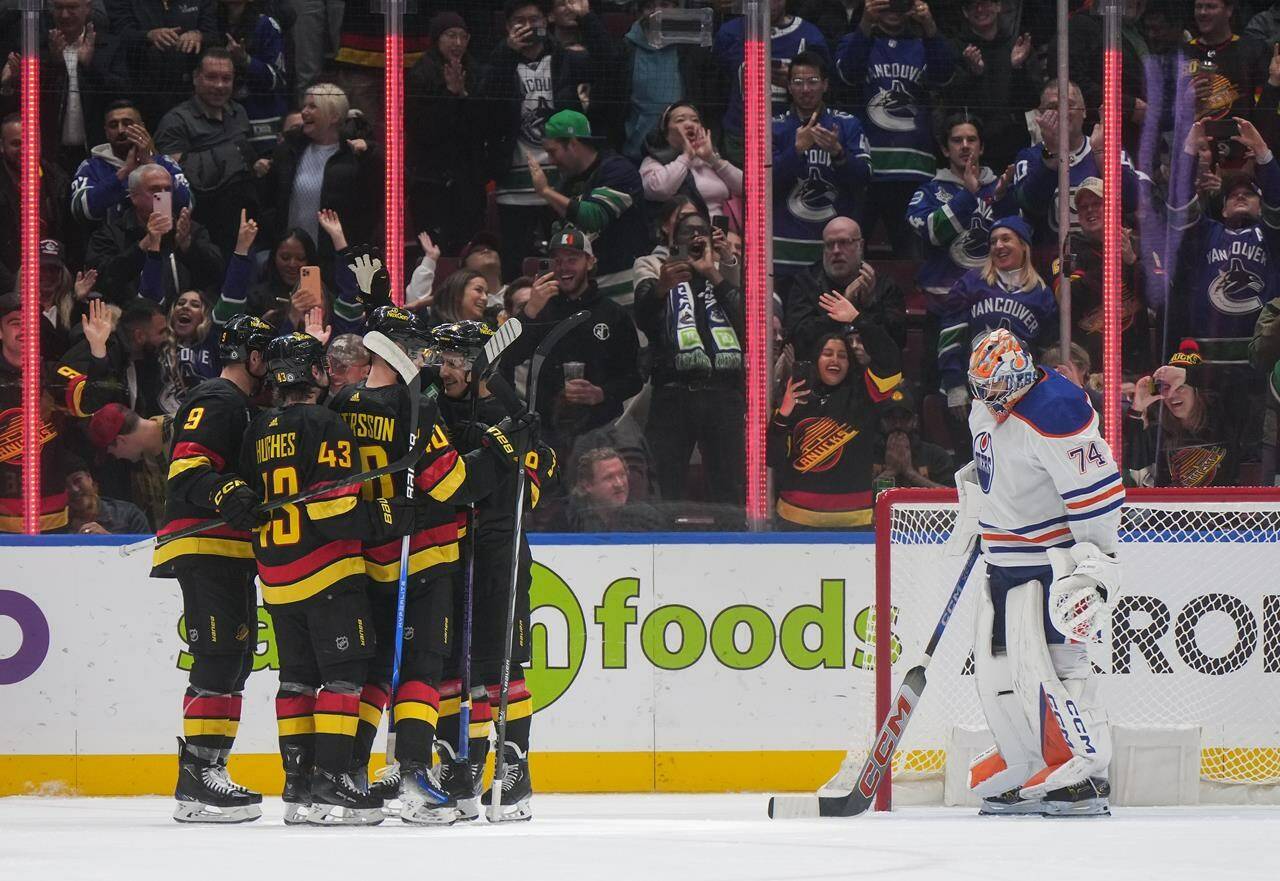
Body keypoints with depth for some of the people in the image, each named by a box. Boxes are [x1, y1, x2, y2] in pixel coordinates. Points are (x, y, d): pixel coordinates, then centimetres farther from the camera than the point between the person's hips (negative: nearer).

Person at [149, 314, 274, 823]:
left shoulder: (242, 408, 25)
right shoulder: (216, 401, -9)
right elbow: (186, 468, -23)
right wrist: (225, 493, -37)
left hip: (231, 553, 11)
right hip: (204, 548, -11)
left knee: (234, 661, 11)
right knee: (220, 660, -16)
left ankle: (202, 772, 14)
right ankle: (197, 783, -21)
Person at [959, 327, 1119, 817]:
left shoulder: (1055, 413, -23)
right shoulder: (986, 408, 5)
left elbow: (1098, 488, -24)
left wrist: (1095, 561, -25)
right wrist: (974, 499, 27)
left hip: (1052, 561, -9)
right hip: (1004, 559, 9)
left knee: (1047, 663, -17)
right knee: (996, 667, 8)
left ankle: (1084, 777, -16)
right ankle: (1022, 775, 18)